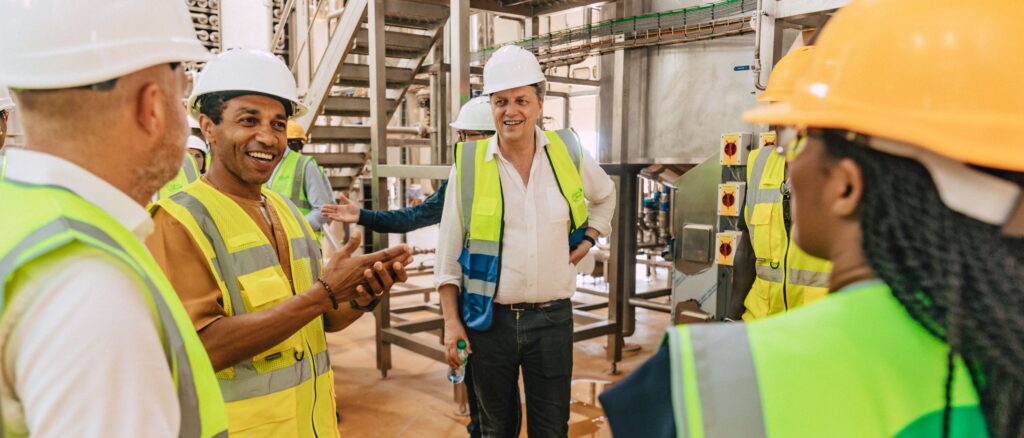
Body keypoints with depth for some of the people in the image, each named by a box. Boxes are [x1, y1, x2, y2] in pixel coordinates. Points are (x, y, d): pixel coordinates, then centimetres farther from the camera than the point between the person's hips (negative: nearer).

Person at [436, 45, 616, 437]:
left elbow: (605, 195, 21)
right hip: (489, 319, -1)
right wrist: (451, 321, -3)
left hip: (552, 317, 1)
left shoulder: (569, 152, -2)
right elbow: (449, 252, -2)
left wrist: (588, 239, 8)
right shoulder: (469, 163, -7)